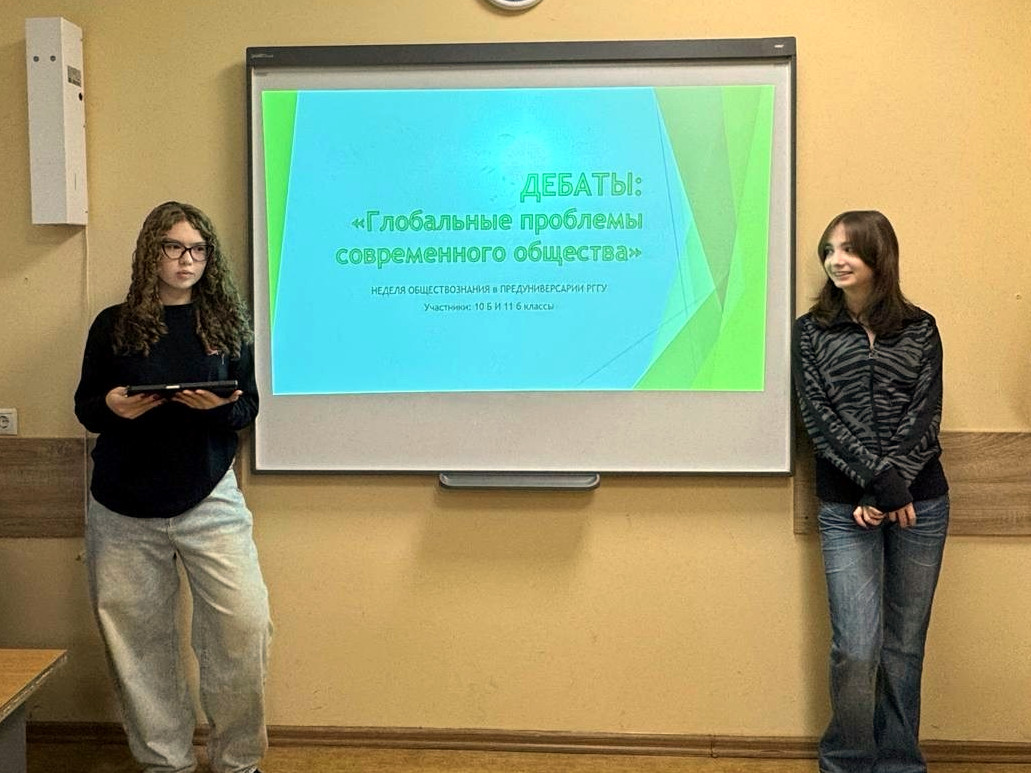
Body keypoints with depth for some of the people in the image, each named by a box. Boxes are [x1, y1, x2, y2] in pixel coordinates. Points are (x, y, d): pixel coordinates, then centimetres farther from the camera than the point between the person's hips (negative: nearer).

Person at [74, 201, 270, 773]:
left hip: (209, 500, 0)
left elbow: (249, 406, 6)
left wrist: (221, 405, -17)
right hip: (123, 508, 1)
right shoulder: (113, 326, 5)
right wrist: (112, 407, -14)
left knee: (243, 627, -7)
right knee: (137, 635, 5)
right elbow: (84, 407, 8)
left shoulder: (226, 324, 6)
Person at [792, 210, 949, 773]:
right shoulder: (811, 332, 5)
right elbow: (818, 417, -5)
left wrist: (890, 490, -13)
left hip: (920, 504, 1)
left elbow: (924, 416, -2)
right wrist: (877, 479, -17)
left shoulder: (919, 329, 7)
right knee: (856, 648, -7)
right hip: (846, 508, -1)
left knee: (905, 645, 8)